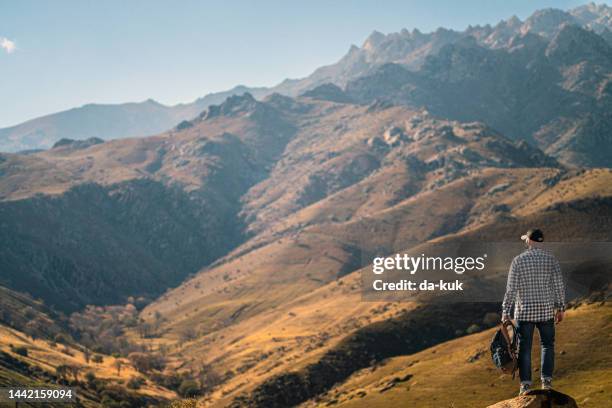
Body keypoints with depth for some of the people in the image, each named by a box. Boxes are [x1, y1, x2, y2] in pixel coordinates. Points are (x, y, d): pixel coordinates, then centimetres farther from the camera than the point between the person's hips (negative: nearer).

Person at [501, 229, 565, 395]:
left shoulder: (518, 260, -7)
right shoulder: (551, 259, -3)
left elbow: (511, 289, -7)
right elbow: (559, 286, -2)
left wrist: (505, 311, -2)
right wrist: (560, 308, 8)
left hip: (524, 311, -1)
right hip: (546, 310, 2)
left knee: (524, 347, 6)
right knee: (547, 345, 17)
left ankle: (526, 384, 6)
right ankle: (546, 380, 11)